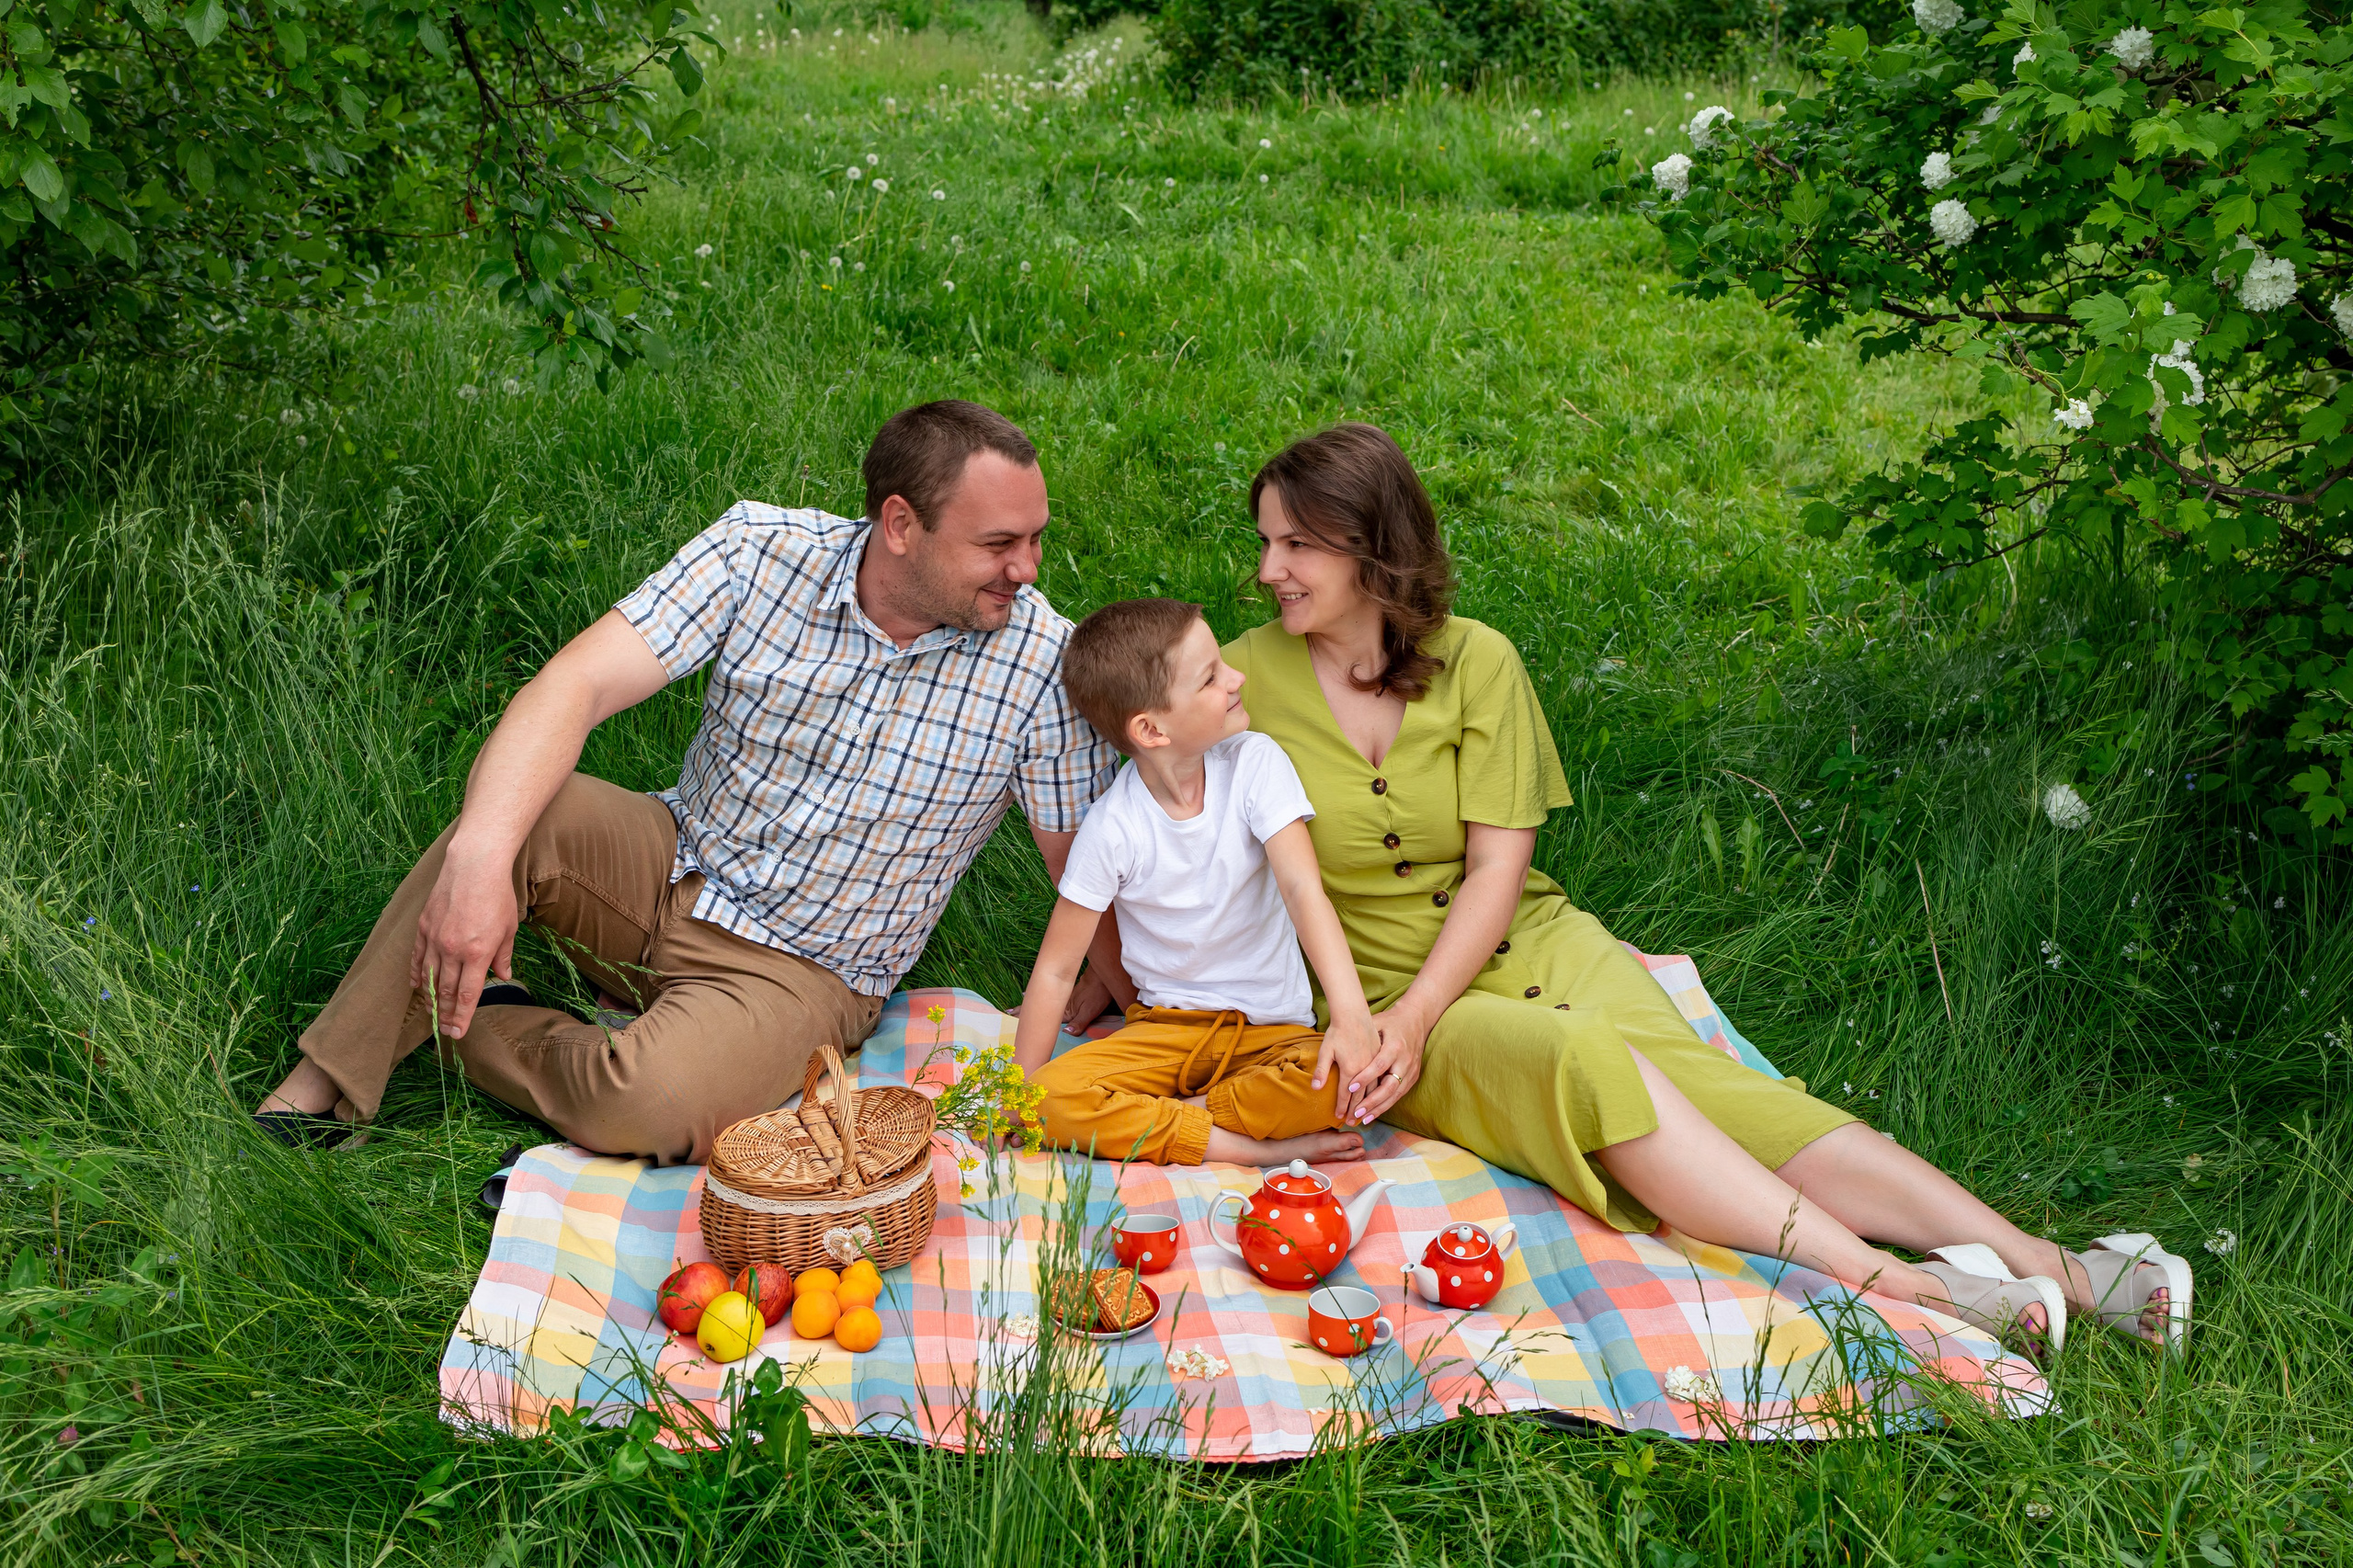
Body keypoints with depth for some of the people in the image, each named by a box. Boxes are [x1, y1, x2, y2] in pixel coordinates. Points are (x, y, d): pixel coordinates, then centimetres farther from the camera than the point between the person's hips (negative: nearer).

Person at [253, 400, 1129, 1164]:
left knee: (644, 1107, -32)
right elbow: (578, 683, -24)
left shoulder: (1040, 661, -16)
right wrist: (480, 855, -37)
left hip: (800, 973, -2)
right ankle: (326, 1086, -14)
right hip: (668, 872, 2)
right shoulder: (761, 551, -14)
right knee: (513, 801, -29)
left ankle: (468, 1031, -1)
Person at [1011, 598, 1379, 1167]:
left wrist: (1352, 1015, -33)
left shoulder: (1254, 762, -10)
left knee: (1349, 1073, -32)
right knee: (1053, 1100, -27)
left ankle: (1162, 1117, -16)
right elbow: (1056, 970, -6)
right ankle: (1260, 1147, -22)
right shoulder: (1112, 827, -12)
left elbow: (1303, 889, -20)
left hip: (1272, 1028, 0)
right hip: (1164, 1028, 0)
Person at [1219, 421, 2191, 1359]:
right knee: (1591, 1067, -31)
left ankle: (2054, 1269, -26)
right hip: (1380, 994, -2)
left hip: (1532, 943, 2)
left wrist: (1416, 1014, -19)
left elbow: (1497, 870, -5)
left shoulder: (1475, 660, -1)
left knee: (1709, 1087, -21)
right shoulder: (1246, 678, -3)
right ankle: (1892, 1283, -34)